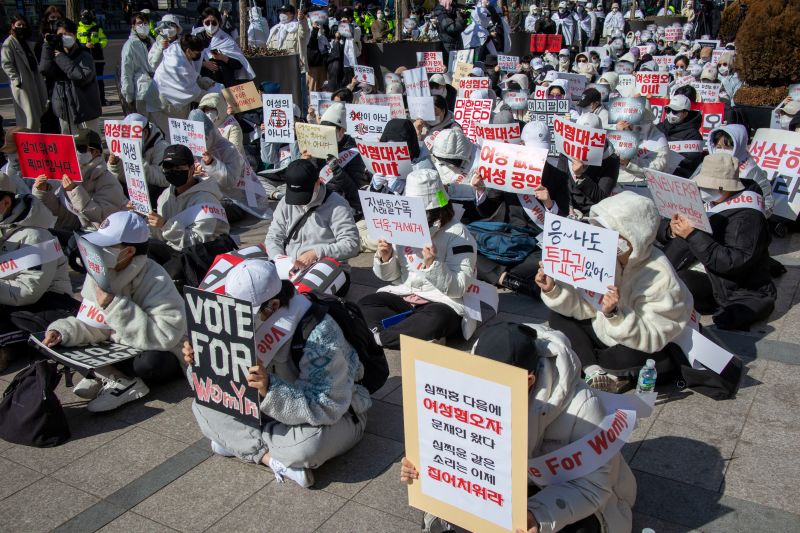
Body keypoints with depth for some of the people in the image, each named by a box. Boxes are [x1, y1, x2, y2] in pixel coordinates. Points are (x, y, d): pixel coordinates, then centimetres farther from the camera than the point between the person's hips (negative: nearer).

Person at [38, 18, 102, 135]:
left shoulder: (84, 56, -7)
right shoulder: (56, 53, 10)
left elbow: (83, 76, -23)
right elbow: (44, 70, -5)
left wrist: (61, 59, -15)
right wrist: (48, 46, -7)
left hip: (84, 110, -6)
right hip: (65, 110, 6)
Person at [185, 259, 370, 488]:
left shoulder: (319, 334, -31)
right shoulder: (258, 323, -11)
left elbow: (327, 407, -33)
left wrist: (270, 389, -45)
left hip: (338, 413, -6)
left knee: (309, 444, -41)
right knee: (204, 403, -10)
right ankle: (269, 456, -18)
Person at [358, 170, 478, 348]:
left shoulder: (457, 234, -12)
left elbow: (457, 289, -16)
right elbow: (391, 277, 12)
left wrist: (433, 264, -30)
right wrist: (385, 258, -9)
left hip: (444, 303, -5)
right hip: (403, 297, 6)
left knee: (434, 320, -38)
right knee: (365, 305, -16)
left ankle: (378, 337, -21)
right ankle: (418, 332, -24)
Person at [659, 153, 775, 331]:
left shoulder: (747, 217, -17)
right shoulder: (711, 204, 5)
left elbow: (733, 263, -29)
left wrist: (693, 234, -29)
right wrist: (674, 231, -16)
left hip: (742, 295, -7)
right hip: (716, 280, 8)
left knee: (682, 280, -28)